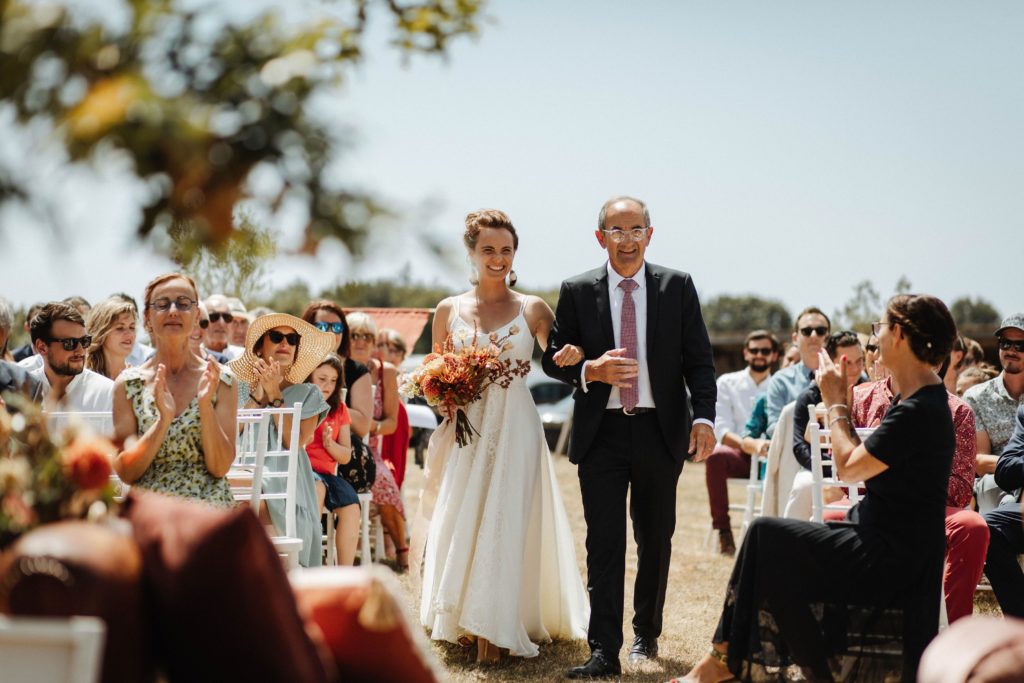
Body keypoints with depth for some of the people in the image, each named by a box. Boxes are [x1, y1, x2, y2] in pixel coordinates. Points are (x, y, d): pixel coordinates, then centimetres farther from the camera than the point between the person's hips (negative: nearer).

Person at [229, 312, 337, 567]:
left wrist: (274, 394, -1)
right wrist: (258, 395, -4)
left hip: (288, 491, 0)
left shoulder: (308, 394, 16)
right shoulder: (239, 389, 20)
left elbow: (295, 441, -3)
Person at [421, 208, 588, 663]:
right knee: (459, 524, 1)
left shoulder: (532, 310, 3)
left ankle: (493, 630, 0)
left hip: (514, 430, -2)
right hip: (464, 431, 2)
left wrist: (576, 355, -16)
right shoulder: (449, 310, 7)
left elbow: (562, 360, 7)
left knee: (503, 524, -6)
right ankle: (463, 621, 15)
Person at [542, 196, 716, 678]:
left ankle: (647, 633, 30)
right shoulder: (577, 291, 3)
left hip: (660, 430, 1)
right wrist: (590, 371, -15)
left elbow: (699, 359, 2)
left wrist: (704, 416, -11)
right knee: (604, 543, -5)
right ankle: (604, 651, -4)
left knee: (655, 539, 12)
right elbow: (553, 357, 6)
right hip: (601, 432, -1)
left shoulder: (678, 287, 3)